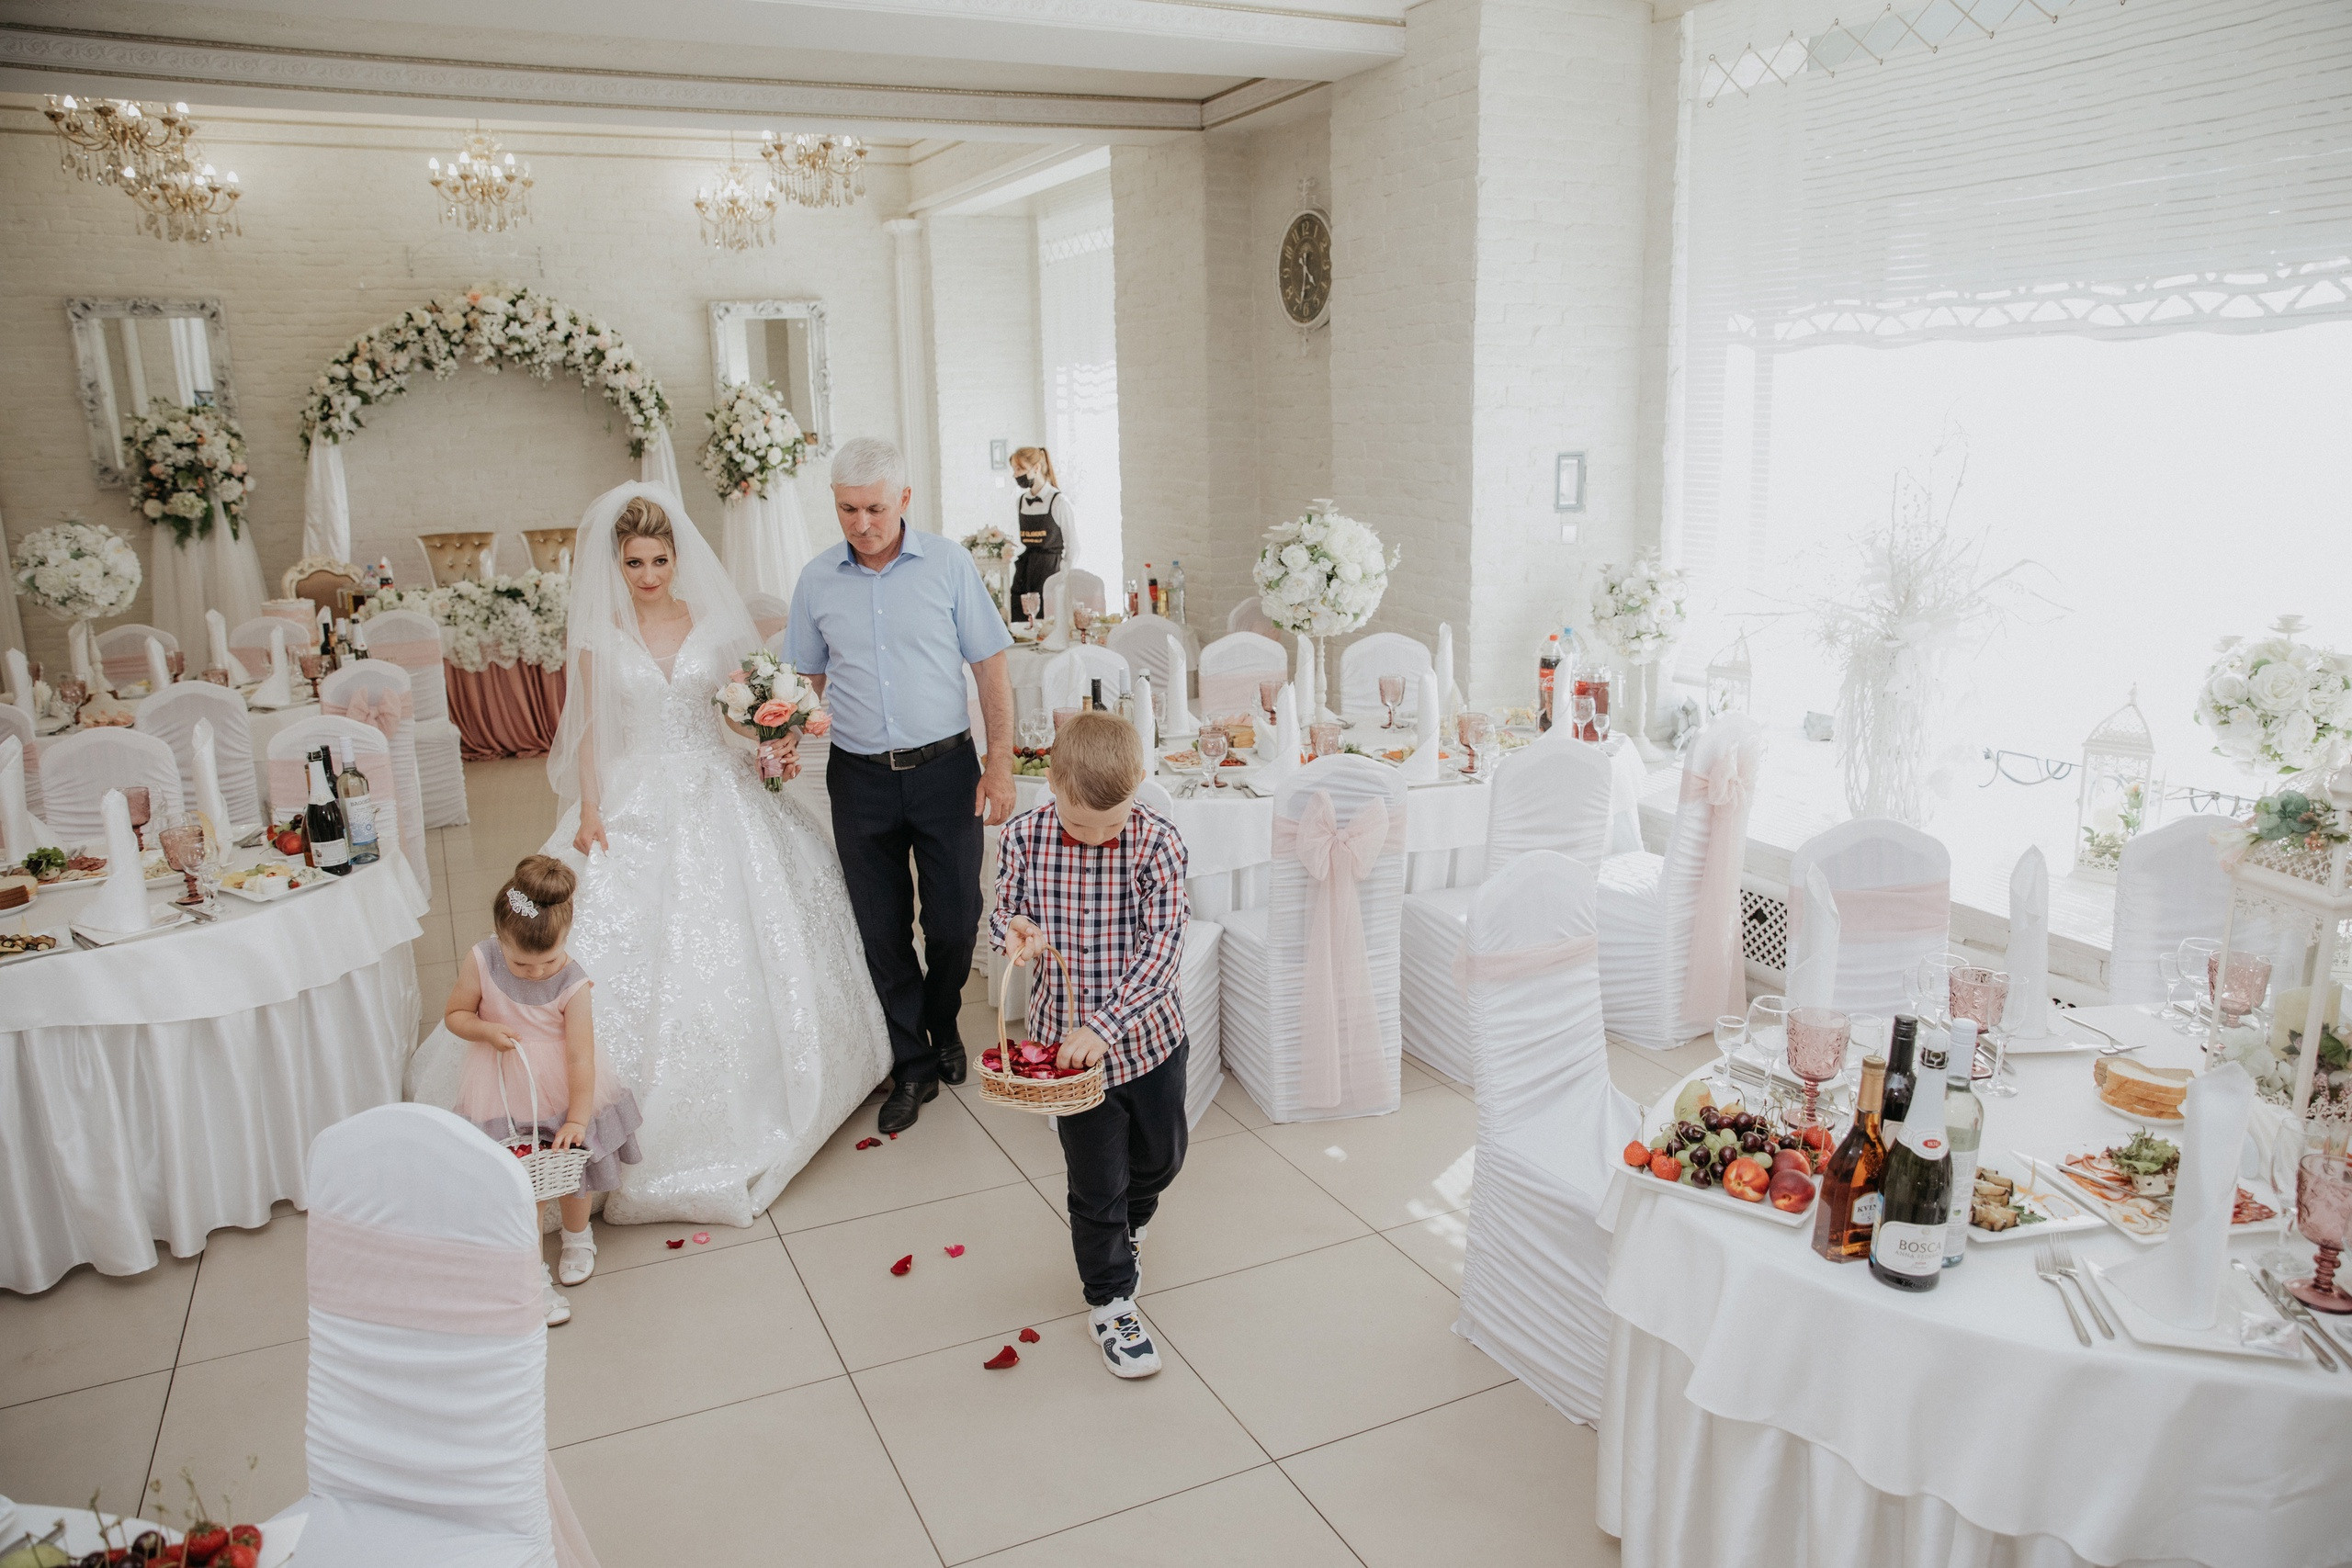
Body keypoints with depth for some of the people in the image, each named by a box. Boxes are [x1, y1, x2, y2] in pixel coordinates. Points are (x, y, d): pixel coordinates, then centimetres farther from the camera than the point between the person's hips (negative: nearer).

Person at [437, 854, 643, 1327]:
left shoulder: (572, 983, -23)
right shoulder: (481, 962, -18)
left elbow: (581, 1055, -22)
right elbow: (454, 1014, -3)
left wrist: (577, 1118, -22)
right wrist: (486, 1030, -24)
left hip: (562, 1092, 0)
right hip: (505, 1096, 1)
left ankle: (577, 1238, 48)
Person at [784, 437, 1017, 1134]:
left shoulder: (948, 566, -3)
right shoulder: (816, 581, 4)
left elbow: (991, 667, -1)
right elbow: (810, 680, 12)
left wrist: (1001, 763, -6)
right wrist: (792, 735, -8)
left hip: (944, 769, -2)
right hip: (860, 780, 2)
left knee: (955, 922, 5)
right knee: (883, 933, 8)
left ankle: (943, 1026, 35)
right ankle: (914, 1065, 24)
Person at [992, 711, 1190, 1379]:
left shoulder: (1156, 841, -17)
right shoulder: (1024, 837, -12)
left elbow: (1163, 946, -20)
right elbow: (1003, 911, 2)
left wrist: (1104, 1026, -27)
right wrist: (1013, 929, -23)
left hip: (1149, 1036, 1)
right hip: (1068, 1042, -1)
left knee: (1161, 1154, 23)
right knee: (1097, 1185, 9)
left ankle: (1127, 1228, 56)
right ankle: (1111, 1304, 31)